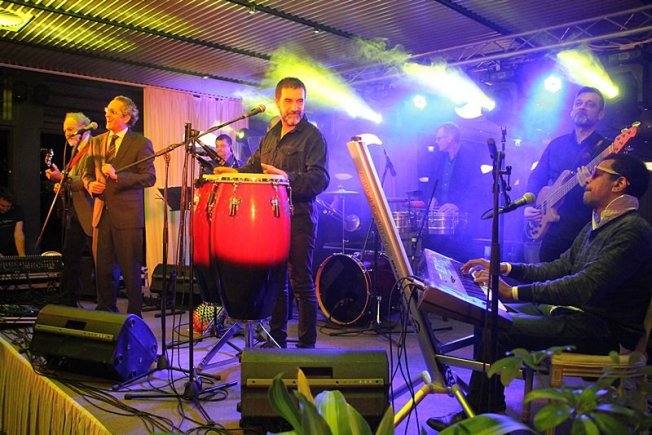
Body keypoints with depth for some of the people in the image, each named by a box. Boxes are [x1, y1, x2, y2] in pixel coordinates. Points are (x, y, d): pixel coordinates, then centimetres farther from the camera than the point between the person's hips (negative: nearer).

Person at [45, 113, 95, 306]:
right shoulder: (76, 152, 18)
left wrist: (62, 178, -26)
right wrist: (63, 187, 7)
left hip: (89, 214, -10)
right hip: (74, 214, 10)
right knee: (70, 257, 14)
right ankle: (69, 302, 25)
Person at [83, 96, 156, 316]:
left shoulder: (141, 143, -3)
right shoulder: (96, 142, 15)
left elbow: (149, 177, -12)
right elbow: (87, 173, 20)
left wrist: (118, 175, -21)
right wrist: (91, 184, -2)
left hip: (127, 214, -5)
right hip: (102, 212, 5)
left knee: (131, 269, 1)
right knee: (102, 268, 12)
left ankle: (134, 316, 13)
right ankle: (106, 312, 26)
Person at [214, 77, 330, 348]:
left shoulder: (312, 136, -6)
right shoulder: (271, 135, 16)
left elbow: (321, 179, -18)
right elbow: (255, 166, 24)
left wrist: (289, 178, -33)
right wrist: (234, 172, 5)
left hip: (299, 219, -7)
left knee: (302, 285, -2)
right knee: (275, 282, 14)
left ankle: (306, 346, 9)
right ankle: (277, 340, 27)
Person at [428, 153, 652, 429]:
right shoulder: (597, 225, 14)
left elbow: (585, 287, -29)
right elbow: (561, 267, 17)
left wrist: (514, 292, -28)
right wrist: (504, 269, 5)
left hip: (603, 332, -10)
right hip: (576, 311, 10)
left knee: (495, 329, -21)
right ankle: (490, 406, 12)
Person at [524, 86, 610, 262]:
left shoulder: (606, 148, -2)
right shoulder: (556, 144, 12)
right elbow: (536, 177, 16)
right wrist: (528, 206, 0)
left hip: (587, 233, -4)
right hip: (552, 228, 4)